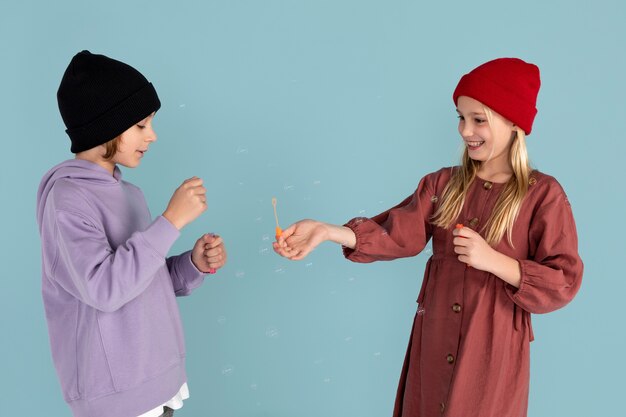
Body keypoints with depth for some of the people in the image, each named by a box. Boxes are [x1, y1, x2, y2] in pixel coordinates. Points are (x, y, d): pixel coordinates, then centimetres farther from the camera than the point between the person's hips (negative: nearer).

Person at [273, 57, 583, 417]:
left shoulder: (544, 195, -9)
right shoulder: (442, 184, 3)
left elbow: (563, 283, -11)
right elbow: (398, 234, -10)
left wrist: (492, 260, -23)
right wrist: (327, 231, -22)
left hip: (492, 351, -3)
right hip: (433, 344, 4)